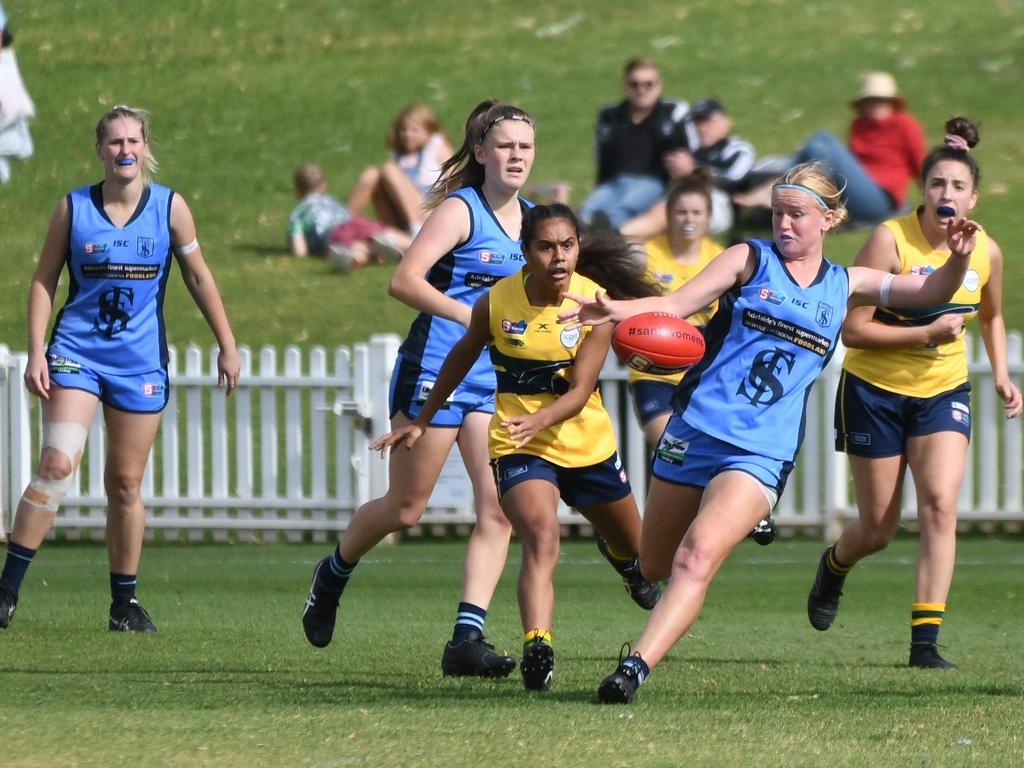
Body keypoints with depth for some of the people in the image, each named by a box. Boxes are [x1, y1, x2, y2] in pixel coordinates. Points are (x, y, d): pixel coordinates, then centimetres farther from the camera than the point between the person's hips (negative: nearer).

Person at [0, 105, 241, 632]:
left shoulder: (169, 207, 0)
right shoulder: (73, 208, -1)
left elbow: (198, 277, 9)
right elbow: (43, 281, 4)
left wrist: (226, 346, 9)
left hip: (141, 361, 1)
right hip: (76, 352, -1)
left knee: (125, 484, 6)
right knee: (57, 464, -18)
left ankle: (124, 602, 17)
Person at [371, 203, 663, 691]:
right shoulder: (497, 303, -14)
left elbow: (580, 391, -21)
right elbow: (461, 358, 6)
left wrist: (539, 420, -41)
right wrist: (421, 423, 13)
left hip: (588, 443, 3)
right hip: (518, 448, -3)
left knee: (630, 545, 26)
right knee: (541, 537, -32)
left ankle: (623, 560, 65)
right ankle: (537, 649, -45)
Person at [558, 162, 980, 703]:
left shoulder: (845, 286, 12)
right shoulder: (751, 259, 5)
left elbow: (933, 292, 16)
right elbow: (677, 305, -3)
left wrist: (958, 257, -7)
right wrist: (618, 310, -23)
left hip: (761, 452, -1)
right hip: (695, 431, 1)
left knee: (696, 558, -23)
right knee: (655, 566, 13)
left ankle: (634, 668, -29)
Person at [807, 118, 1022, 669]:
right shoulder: (891, 240, -19)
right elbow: (854, 329, -20)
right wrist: (926, 333, -27)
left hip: (943, 392, 3)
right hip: (875, 391, -3)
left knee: (940, 506, -18)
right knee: (878, 528, 5)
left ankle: (925, 640, -15)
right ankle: (833, 567, 43)